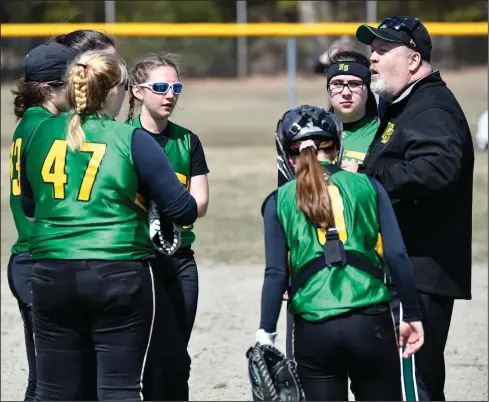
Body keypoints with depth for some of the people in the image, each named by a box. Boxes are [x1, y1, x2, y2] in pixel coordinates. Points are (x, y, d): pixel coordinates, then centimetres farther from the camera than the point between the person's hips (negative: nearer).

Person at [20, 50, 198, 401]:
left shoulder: (43, 133, 6)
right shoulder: (132, 140, -7)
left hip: (52, 276, 4)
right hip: (118, 277, -4)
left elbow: (28, 206, 19)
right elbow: (183, 210, -6)